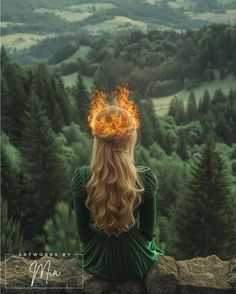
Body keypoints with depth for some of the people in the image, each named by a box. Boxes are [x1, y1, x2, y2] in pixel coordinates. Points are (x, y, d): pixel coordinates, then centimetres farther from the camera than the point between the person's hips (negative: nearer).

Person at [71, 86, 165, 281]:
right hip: (136, 264, 0)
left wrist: (96, 250, 11)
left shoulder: (81, 177, -21)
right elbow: (149, 231, -9)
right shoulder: (146, 178, -22)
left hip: (97, 263, 1)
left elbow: (83, 233, -10)